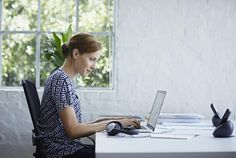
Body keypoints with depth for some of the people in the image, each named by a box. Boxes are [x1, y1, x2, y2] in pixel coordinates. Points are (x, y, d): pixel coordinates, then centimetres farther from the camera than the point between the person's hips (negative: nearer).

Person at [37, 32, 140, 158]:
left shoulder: (63, 79, 13)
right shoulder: (61, 80, -15)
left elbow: (74, 126, 11)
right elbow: (73, 131, -18)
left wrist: (102, 121, 1)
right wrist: (113, 123, -14)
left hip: (66, 148, 9)